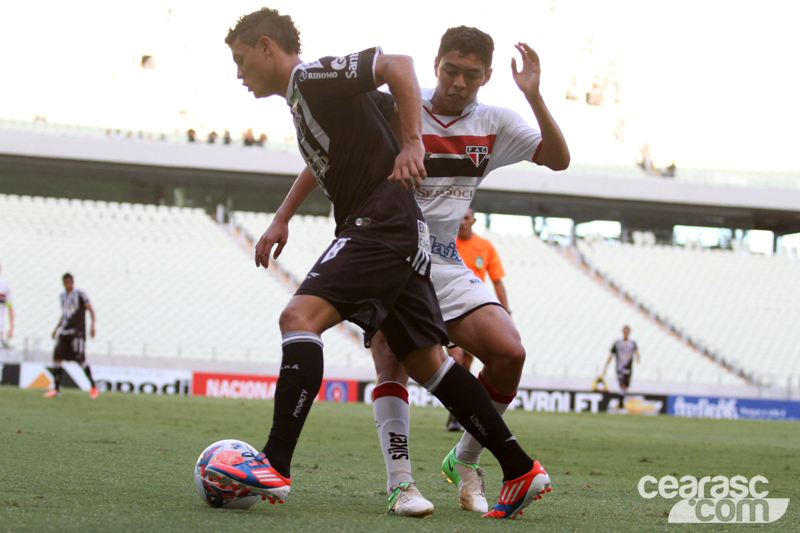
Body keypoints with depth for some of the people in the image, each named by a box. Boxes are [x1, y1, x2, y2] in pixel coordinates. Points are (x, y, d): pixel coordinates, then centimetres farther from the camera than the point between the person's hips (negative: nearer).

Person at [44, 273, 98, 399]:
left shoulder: (79, 294, -5)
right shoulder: (63, 295, 15)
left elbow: (90, 310, -8)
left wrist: (92, 326, -20)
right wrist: (56, 328, 22)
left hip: (77, 332, -7)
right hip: (64, 332, 7)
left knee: (80, 360, -12)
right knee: (57, 358, -2)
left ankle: (93, 386, 1)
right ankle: (57, 389, 4)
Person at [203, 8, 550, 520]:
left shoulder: (312, 76, -5)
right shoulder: (303, 97, 23)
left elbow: (398, 64, -18)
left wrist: (412, 143, -25)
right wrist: (281, 219, 39)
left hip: (384, 223, -10)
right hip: (397, 237, 10)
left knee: (300, 316, -22)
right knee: (426, 362, 8)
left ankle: (275, 465, -32)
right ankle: (521, 471, 9)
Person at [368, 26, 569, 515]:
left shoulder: (493, 123, 3)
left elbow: (559, 159, -3)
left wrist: (534, 96, -15)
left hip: (446, 264, 4)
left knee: (509, 353, -13)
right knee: (392, 359, -24)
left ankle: (465, 461, 6)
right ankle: (400, 484, -25)